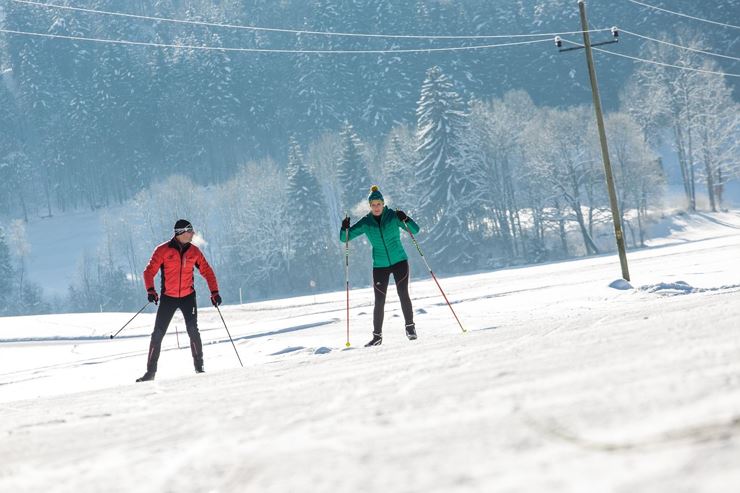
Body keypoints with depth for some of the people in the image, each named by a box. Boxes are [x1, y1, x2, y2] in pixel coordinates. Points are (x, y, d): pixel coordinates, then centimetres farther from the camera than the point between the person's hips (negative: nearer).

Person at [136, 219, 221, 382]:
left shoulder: (193, 251, 2)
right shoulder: (163, 250, -8)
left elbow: (207, 271, 8)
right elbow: (149, 272, -7)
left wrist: (214, 292, 0)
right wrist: (150, 290, -22)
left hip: (188, 297, 1)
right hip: (168, 297, -1)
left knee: (193, 330, -13)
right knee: (158, 333, -1)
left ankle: (199, 367, -3)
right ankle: (150, 371, 5)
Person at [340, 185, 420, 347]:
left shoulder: (393, 216, -6)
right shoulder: (366, 223, -1)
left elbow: (415, 230, -10)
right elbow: (344, 238, 2)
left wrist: (405, 219, -28)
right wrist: (345, 229, -19)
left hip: (399, 262, -1)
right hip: (380, 266, 1)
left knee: (403, 294, -13)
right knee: (379, 302, -2)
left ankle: (410, 326, 1)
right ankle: (377, 336, 7)